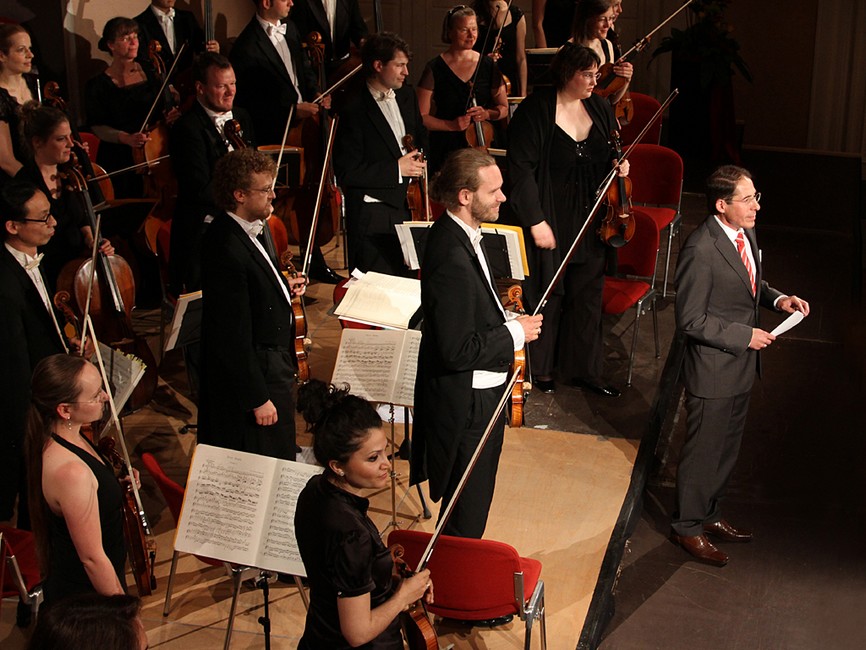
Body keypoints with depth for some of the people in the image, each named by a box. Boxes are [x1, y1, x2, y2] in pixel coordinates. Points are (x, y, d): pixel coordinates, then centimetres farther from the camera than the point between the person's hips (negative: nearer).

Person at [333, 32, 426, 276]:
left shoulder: (407, 96, 10)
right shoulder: (355, 111, -13)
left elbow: (421, 138, 26)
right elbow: (346, 173, -17)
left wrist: (421, 160, 4)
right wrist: (396, 169, -17)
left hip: (408, 207, 6)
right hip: (373, 216, -6)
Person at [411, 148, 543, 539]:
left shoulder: (456, 235, 1)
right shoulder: (451, 257, -30)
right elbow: (456, 350, -29)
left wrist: (505, 319, 5)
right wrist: (515, 332, -19)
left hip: (479, 393, 10)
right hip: (466, 405, -10)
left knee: (473, 499, 26)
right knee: (467, 515, 8)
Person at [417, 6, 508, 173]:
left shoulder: (488, 66, 7)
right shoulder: (435, 69, -2)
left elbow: (504, 108, 15)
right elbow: (421, 117, -3)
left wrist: (487, 114, -6)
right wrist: (451, 125, -16)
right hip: (446, 151, -2)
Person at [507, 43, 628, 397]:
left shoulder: (600, 108, 5)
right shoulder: (536, 109, -12)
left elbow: (612, 153, 20)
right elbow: (521, 168, -13)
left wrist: (620, 164, -4)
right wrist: (535, 220, -17)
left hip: (589, 220, 5)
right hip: (549, 219, -5)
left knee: (588, 295, 10)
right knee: (547, 295, 7)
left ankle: (585, 370, 24)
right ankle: (540, 368, 25)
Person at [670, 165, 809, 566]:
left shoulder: (746, 233, 1)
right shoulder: (701, 251, -26)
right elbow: (690, 320, -22)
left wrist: (778, 299, -2)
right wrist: (744, 336, -21)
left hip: (741, 366, 9)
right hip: (712, 370, -9)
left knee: (727, 447, 22)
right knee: (703, 450, 8)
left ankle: (709, 514, 41)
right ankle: (687, 527, 26)